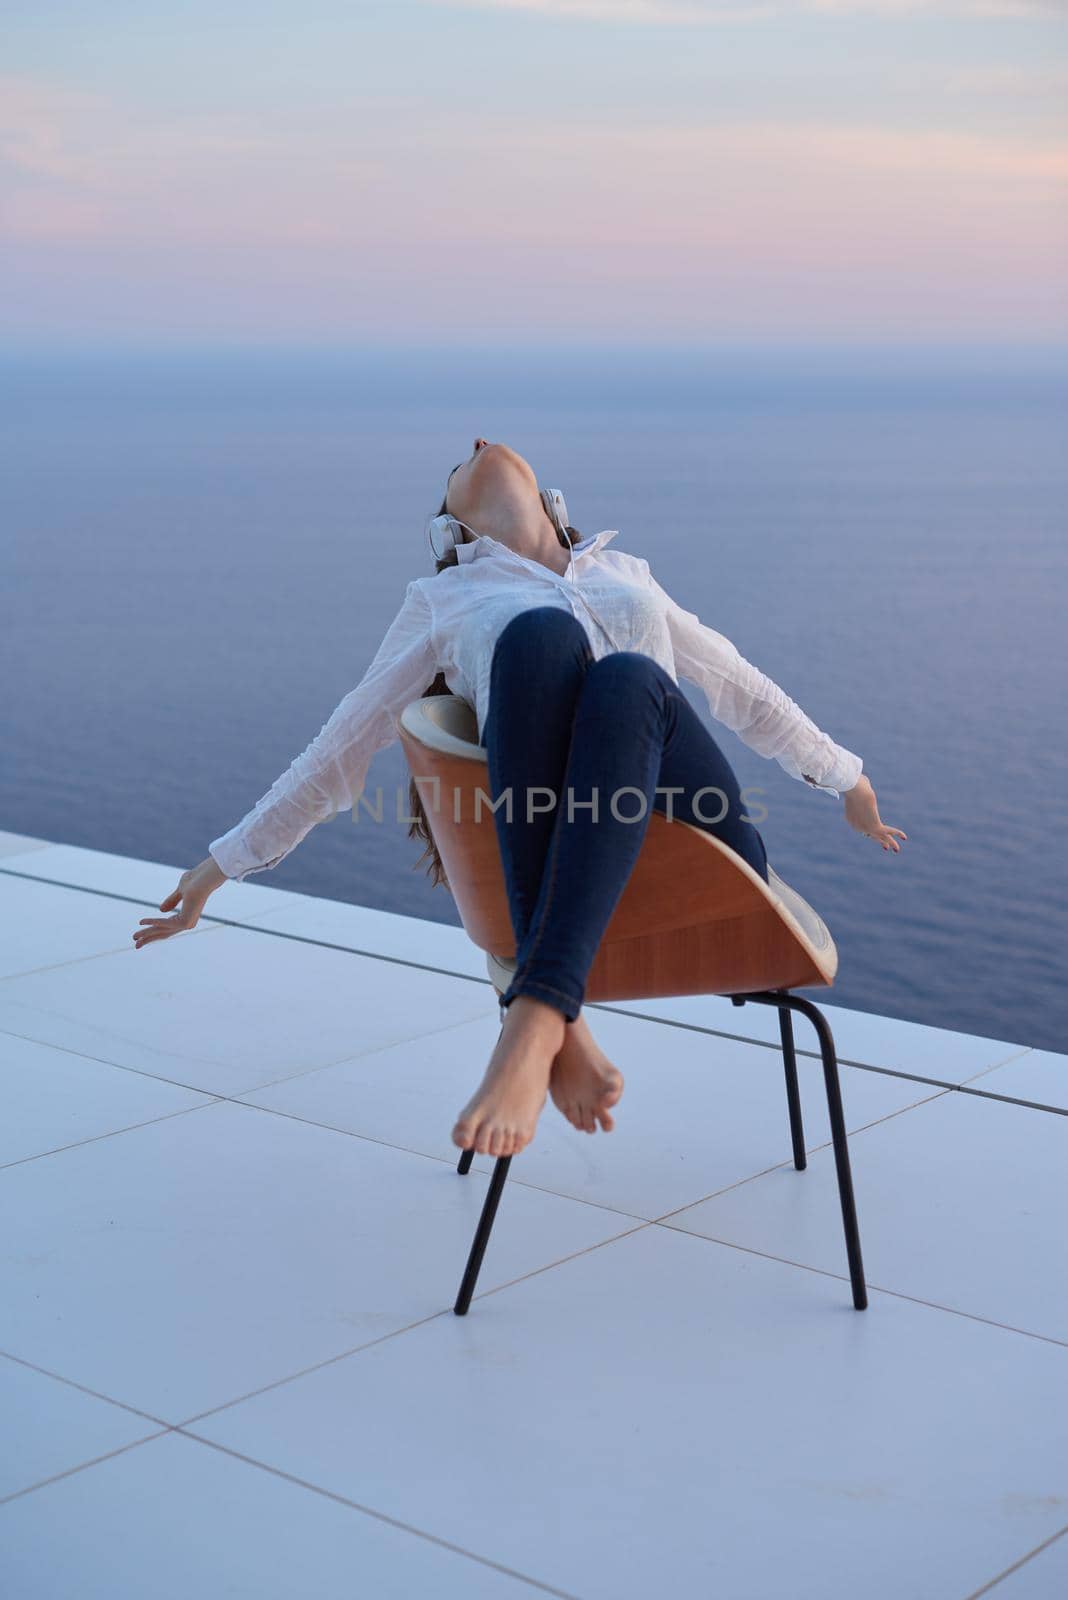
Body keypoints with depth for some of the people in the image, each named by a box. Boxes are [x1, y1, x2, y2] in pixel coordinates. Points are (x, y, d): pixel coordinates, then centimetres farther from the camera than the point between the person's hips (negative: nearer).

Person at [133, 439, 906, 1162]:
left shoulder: (630, 572, 35)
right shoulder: (439, 599, 28)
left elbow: (741, 686, 40)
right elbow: (344, 745, 28)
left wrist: (845, 775, 41)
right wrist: (226, 862, 26)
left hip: (674, 796, 2)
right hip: (548, 823, -2)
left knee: (626, 677, -33)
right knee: (540, 630, -33)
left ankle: (535, 1021, -45)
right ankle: (566, 1027, -39)